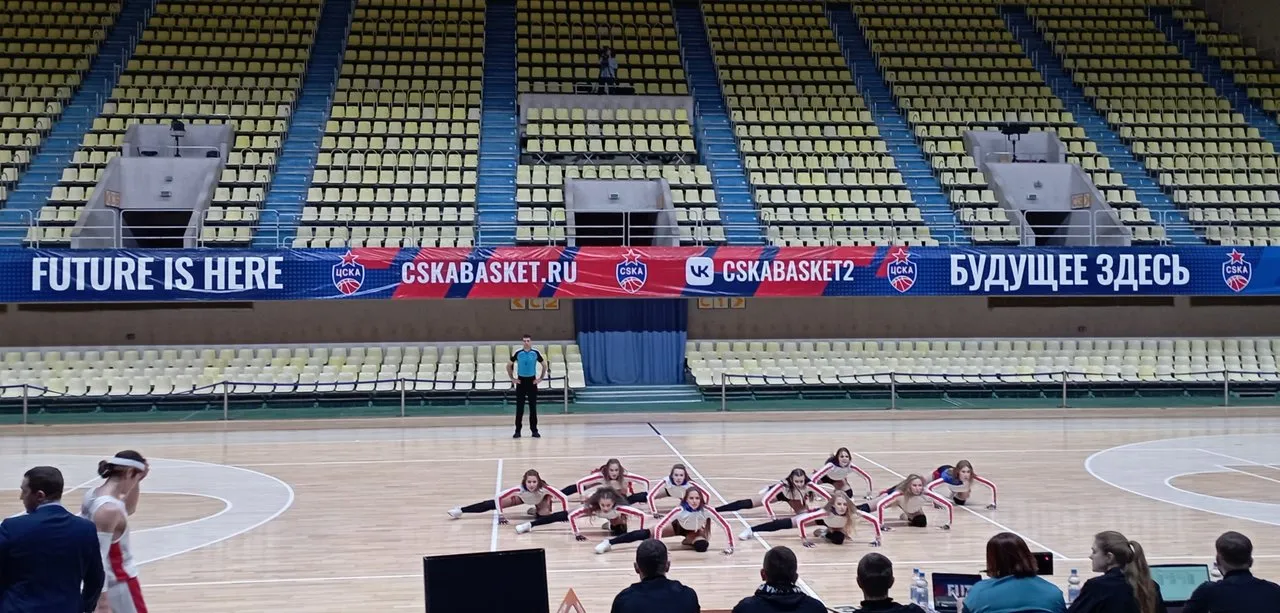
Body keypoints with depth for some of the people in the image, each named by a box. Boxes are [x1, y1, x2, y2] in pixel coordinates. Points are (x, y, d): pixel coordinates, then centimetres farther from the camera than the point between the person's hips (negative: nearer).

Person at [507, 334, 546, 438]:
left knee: (533, 407, 3)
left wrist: (540, 378, 2)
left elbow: (544, 365, 8)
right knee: (519, 407, 1)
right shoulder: (518, 353, -2)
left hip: (532, 381, 0)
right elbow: (509, 365, 8)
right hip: (521, 381, 0)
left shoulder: (535, 353, -2)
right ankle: (518, 430, 5)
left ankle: (534, 430, 8)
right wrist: (512, 379, 2)